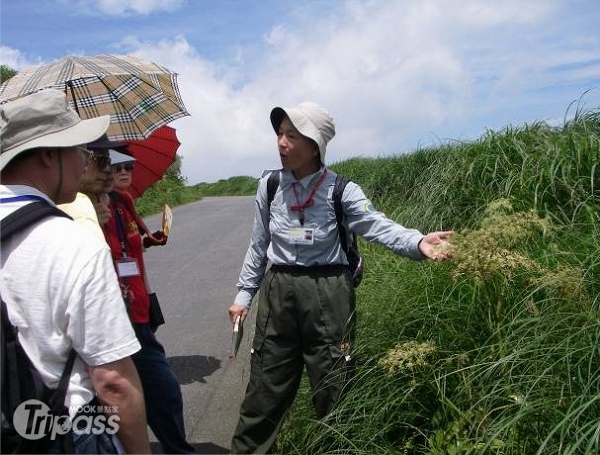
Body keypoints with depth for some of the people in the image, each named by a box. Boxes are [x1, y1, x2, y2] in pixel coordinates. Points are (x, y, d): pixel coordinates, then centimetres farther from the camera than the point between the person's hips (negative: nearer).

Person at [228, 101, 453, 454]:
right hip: (278, 291, 3)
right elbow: (259, 246, 11)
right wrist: (244, 294, 12)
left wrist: (418, 242, -39)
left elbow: (378, 226, -20)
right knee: (265, 386, 13)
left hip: (327, 293, -2)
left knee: (333, 388, 11)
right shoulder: (269, 186, 3)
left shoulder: (341, 190, -7)